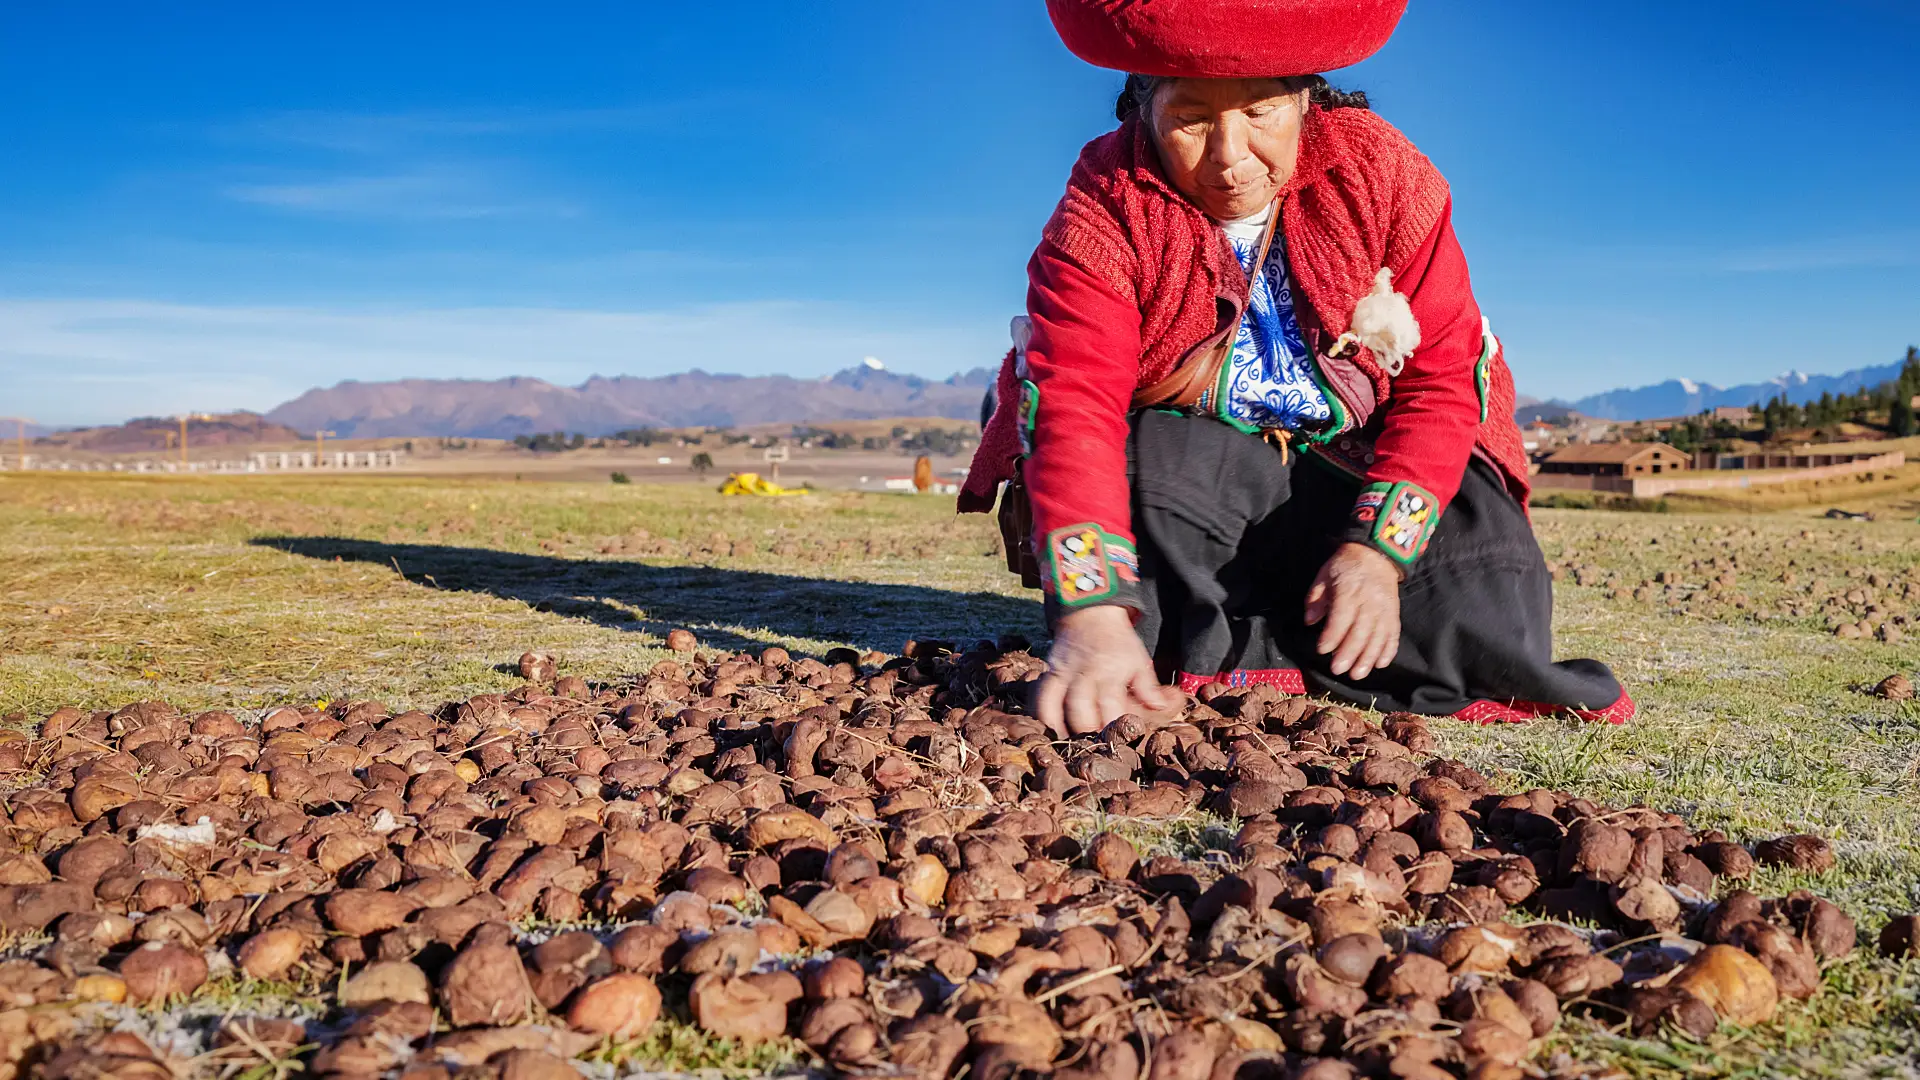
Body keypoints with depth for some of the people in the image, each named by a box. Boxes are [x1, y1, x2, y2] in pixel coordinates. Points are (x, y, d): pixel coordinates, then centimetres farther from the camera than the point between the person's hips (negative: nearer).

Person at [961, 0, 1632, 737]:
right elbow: (1073, 407, -29)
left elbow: (1443, 378, -11)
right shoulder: (1105, 210, -15)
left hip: (1356, 474, 2)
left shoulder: (1384, 173, -9)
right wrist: (1093, 613, -45)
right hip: (1193, 477, -1)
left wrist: (1380, 547, -26)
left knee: (1487, 615, -22)